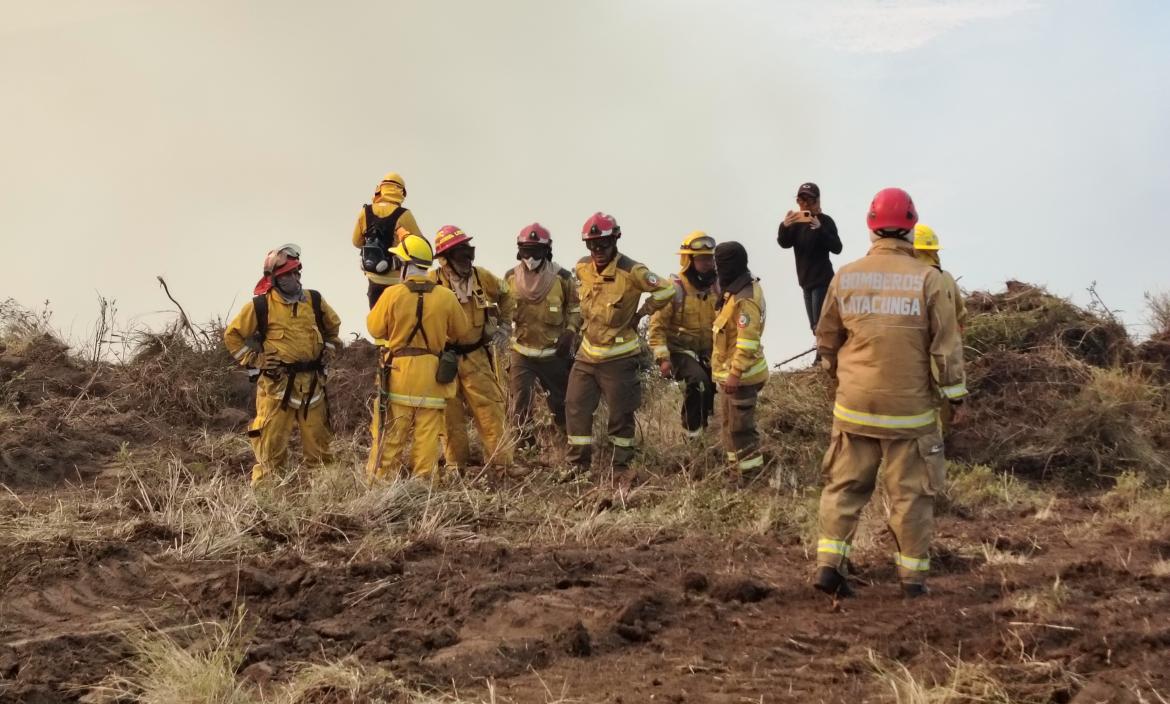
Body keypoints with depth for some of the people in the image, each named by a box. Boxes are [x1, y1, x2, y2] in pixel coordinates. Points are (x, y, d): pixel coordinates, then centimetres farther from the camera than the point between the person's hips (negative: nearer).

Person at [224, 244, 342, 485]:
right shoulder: (260, 306, -5)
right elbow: (232, 335, 4)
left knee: (318, 438, 10)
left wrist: (329, 349, 17)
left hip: (311, 381, 4)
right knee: (271, 441, -5)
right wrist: (253, 360, -2)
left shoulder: (314, 301, 7)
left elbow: (333, 324, 27)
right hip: (276, 382, -4)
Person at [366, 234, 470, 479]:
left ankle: (379, 480, 8)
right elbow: (461, 331, 8)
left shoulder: (392, 294, -11)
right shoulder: (446, 297, -5)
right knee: (427, 431, 7)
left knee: (390, 432, 5)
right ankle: (423, 479, 10)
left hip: (398, 370, -1)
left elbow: (375, 329, -1)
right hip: (432, 374, 1)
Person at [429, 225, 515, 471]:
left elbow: (504, 294, 21)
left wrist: (504, 324, 17)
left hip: (478, 356, 3)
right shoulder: (432, 282, -13)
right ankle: (456, 465, 18)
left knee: (490, 410, 2)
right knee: (451, 415, 6)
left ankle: (501, 463, 7)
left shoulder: (482, 277, 0)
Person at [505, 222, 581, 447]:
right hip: (522, 353, 1)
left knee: (561, 403, 11)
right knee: (520, 403, -8)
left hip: (554, 353, -1)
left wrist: (569, 332, -14)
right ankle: (525, 447, 2)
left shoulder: (562, 278, -9)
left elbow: (575, 310, 1)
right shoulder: (511, 278, -2)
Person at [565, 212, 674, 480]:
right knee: (576, 407, 4)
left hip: (619, 356, -5)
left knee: (621, 414, 5)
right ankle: (578, 465, 16)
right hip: (587, 352, 5)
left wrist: (641, 313, -8)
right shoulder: (582, 268, 1)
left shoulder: (631, 272, -19)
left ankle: (621, 467, 19)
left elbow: (667, 289, -14)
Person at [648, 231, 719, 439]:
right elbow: (657, 325, -16)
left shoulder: (715, 288, 2)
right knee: (698, 381, -29)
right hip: (680, 350, -6)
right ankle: (694, 433, -17)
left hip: (707, 352, 6)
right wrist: (663, 358, -22)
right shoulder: (674, 289, -16)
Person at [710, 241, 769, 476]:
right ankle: (736, 466, 31)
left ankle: (750, 471, 6)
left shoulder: (744, 299, -23)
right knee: (730, 423, 20)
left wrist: (735, 373, -27)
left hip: (740, 375, -10)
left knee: (740, 426, -2)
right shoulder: (738, 289, 9)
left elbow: (747, 341, -27)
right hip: (730, 371, 10)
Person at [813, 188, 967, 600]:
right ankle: (913, 576, 12)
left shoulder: (845, 277, 0)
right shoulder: (928, 280, -9)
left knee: (844, 485, 11)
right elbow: (946, 346, -7)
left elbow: (826, 341, 11)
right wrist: (956, 395, 4)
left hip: (854, 406, 2)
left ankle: (829, 564, 4)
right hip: (909, 409, -2)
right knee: (911, 492, 7)